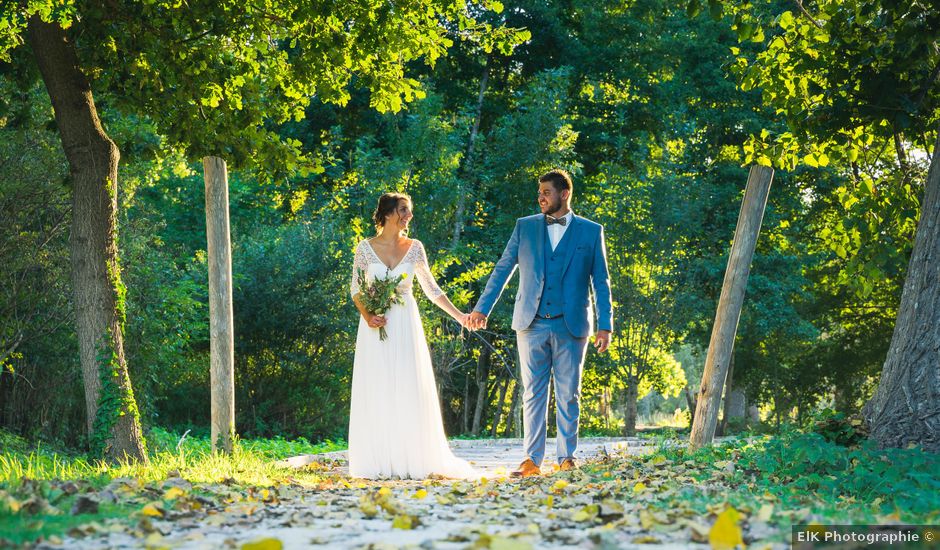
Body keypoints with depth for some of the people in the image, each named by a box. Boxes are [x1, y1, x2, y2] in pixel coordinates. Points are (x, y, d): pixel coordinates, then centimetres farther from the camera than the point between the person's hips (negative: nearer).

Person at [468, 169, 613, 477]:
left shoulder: (590, 232, 4)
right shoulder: (525, 227, 9)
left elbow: (601, 282, 4)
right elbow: (502, 270, 10)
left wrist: (605, 326, -3)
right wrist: (482, 308, 2)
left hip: (571, 326, -1)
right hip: (531, 325, 2)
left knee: (568, 395, 4)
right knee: (533, 394, 2)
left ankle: (566, 457, 11)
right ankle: (532, 460, 4)